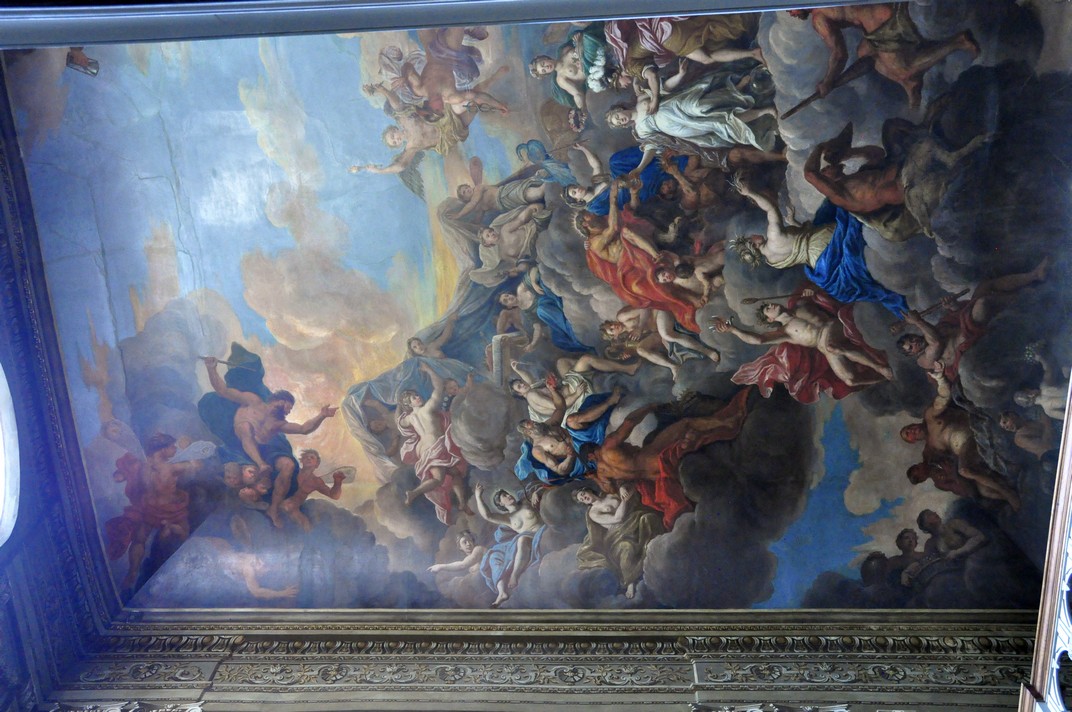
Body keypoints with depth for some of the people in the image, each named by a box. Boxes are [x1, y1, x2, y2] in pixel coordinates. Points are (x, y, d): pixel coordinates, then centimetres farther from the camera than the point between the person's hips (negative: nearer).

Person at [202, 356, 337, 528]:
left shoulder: (278, 423, 27)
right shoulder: (252, 401, 15)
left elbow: (304, 429, 17)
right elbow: (223, 390, 9)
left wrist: (321, 416, 4)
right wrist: (211, 369, -3)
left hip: (263, 450, 4)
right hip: (242, 447, -4)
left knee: (288, 464, -22)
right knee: (245, 423, -33)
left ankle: (273, 509, -12)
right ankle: (261, 465, -45)